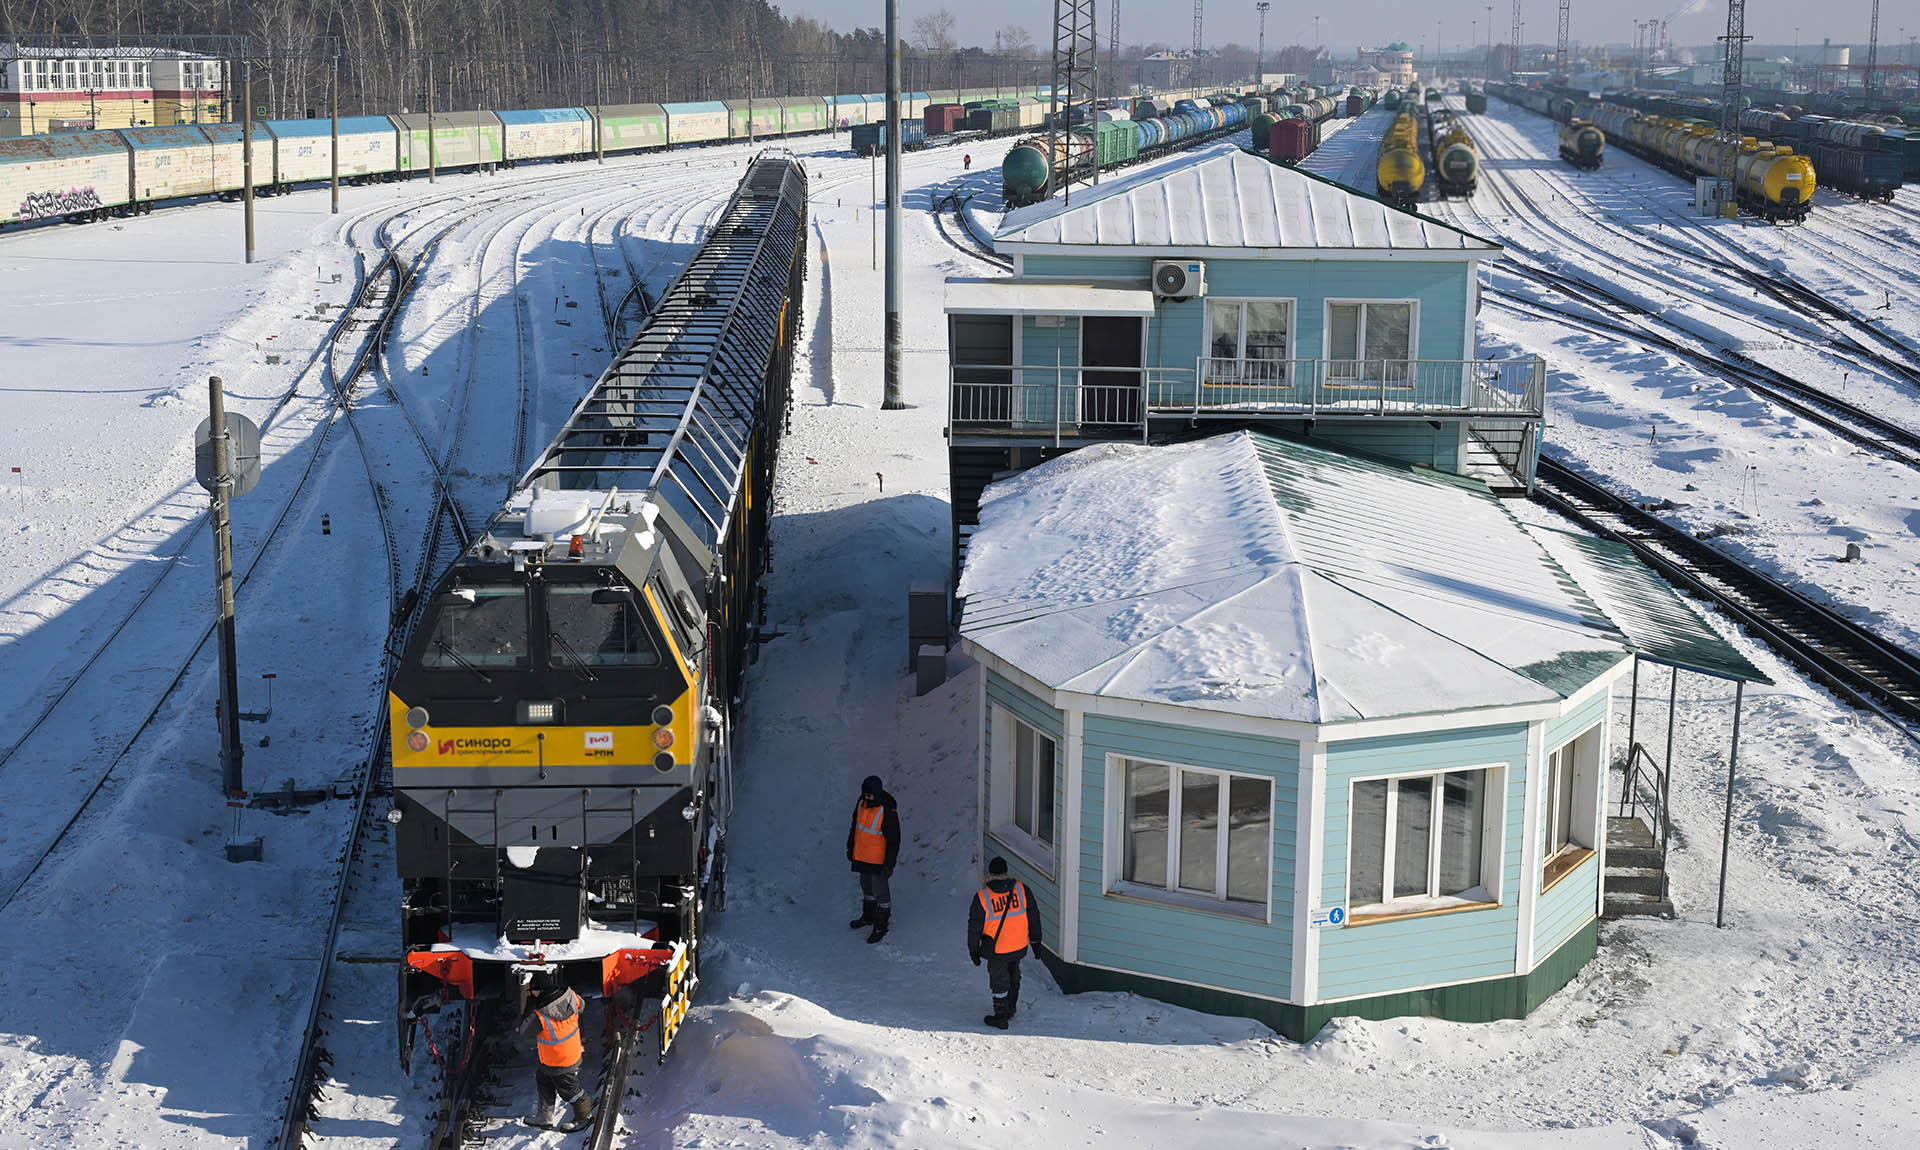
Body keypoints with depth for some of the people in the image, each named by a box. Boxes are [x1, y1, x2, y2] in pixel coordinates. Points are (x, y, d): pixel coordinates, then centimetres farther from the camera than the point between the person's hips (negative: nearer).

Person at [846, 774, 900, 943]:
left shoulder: (888, 813, -27)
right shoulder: (862, 803, -5)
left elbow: (893, 841, -20)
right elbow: (855, 826, 11)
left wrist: (889, 865, -19)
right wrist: (850, 847, 18)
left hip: (878, 860, -7)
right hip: (862, 857, 7)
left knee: (880, 891, 5)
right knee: (866, 887, 24)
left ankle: (881, 926, 19)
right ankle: (868, 917, 44)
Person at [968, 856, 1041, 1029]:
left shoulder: (981, 898, -17)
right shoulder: (1022, 890, -10)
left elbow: (974, 927, -9)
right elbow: (1033, 917, -1)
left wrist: (973, 950, 4)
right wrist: (1035, 940, 11)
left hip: (996, 950, -4)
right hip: (1019, 947, 4)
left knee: (999, 982, 13)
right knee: (1013, 978, 25)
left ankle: (1001, 1018, 24)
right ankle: (1011, 1010, 42)